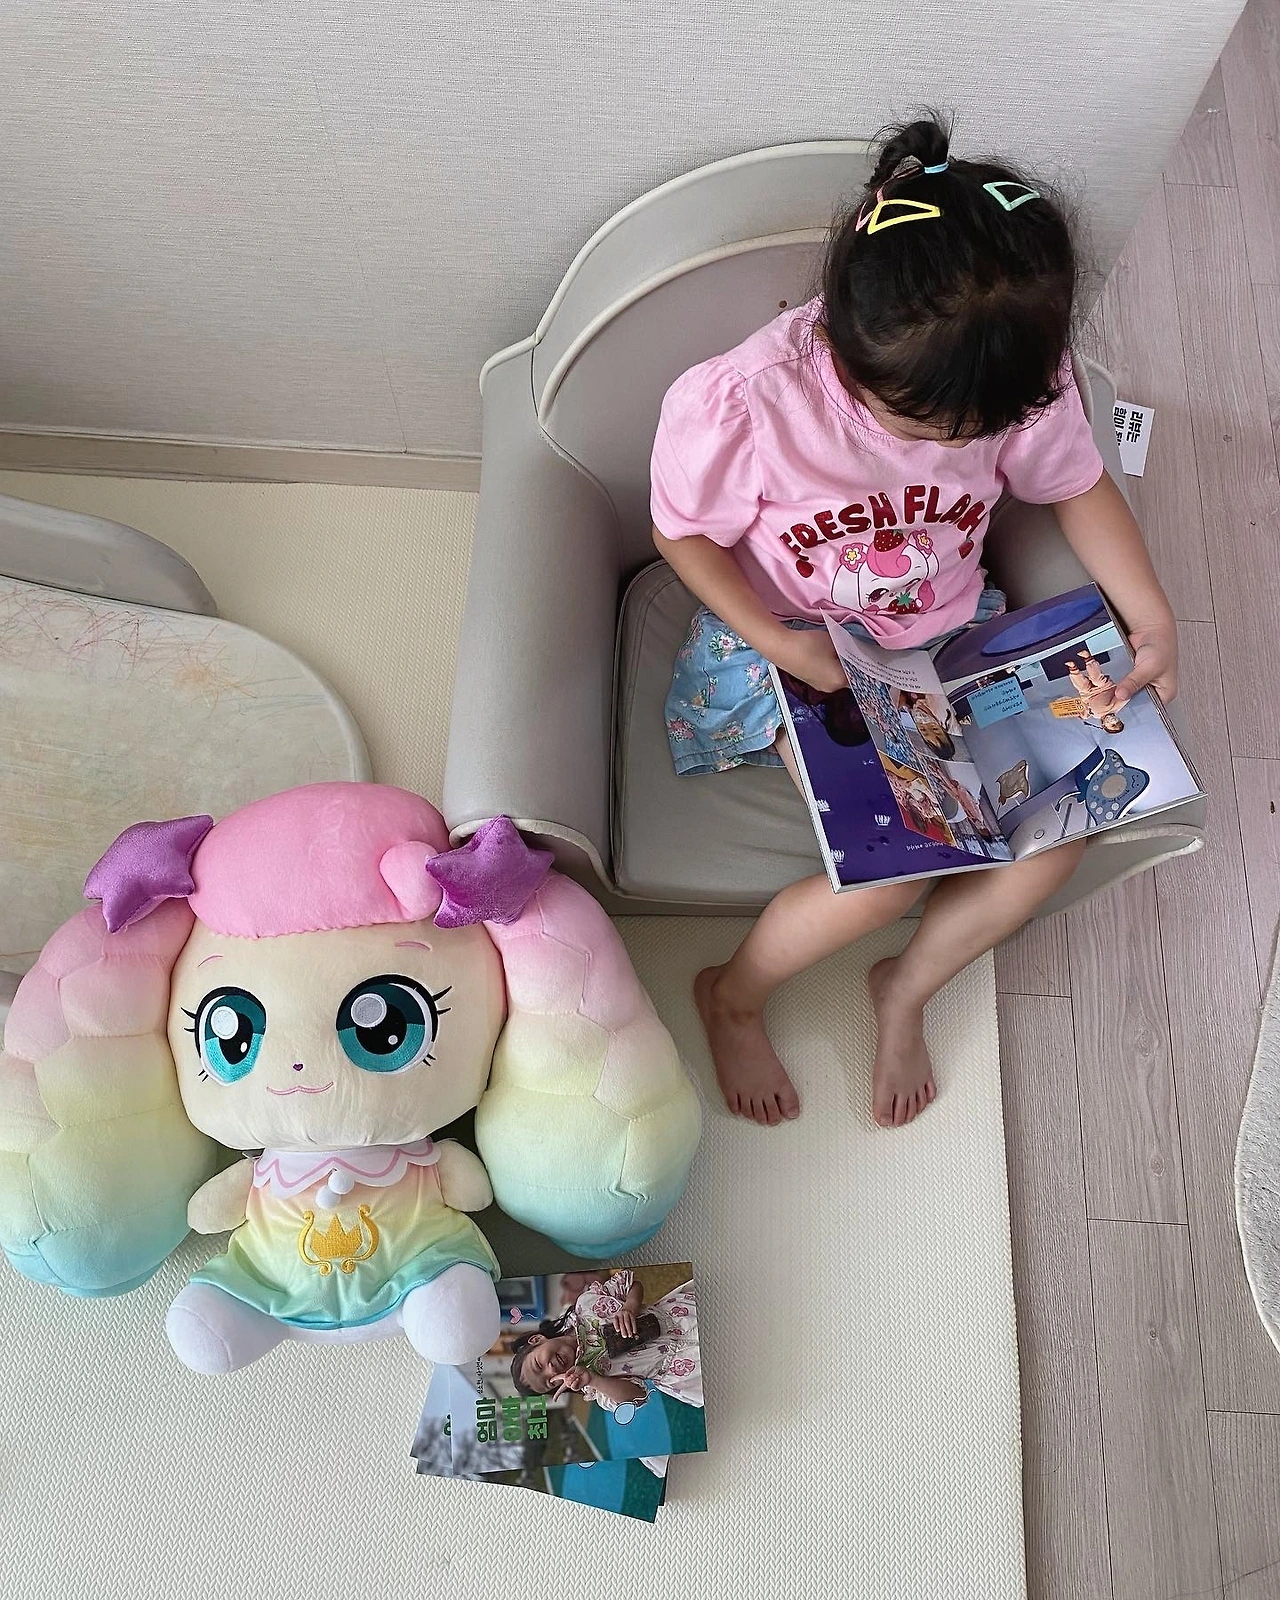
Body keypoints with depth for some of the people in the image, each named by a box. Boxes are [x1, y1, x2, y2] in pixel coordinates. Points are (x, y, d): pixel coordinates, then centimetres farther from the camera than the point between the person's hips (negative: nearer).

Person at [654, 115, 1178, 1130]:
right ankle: (733, 997, 9)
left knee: (1062, 833, -7)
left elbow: (1079, 487, 1)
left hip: (950, 632, 5)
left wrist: (1153, 620, -8)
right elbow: (682, 530, -13)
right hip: (794, 646, -5)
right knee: (896, 869, -20)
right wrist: (779, 642, -24)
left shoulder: (1023, 380, -17)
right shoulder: (741, 402, -29)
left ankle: (908, 990, 18)